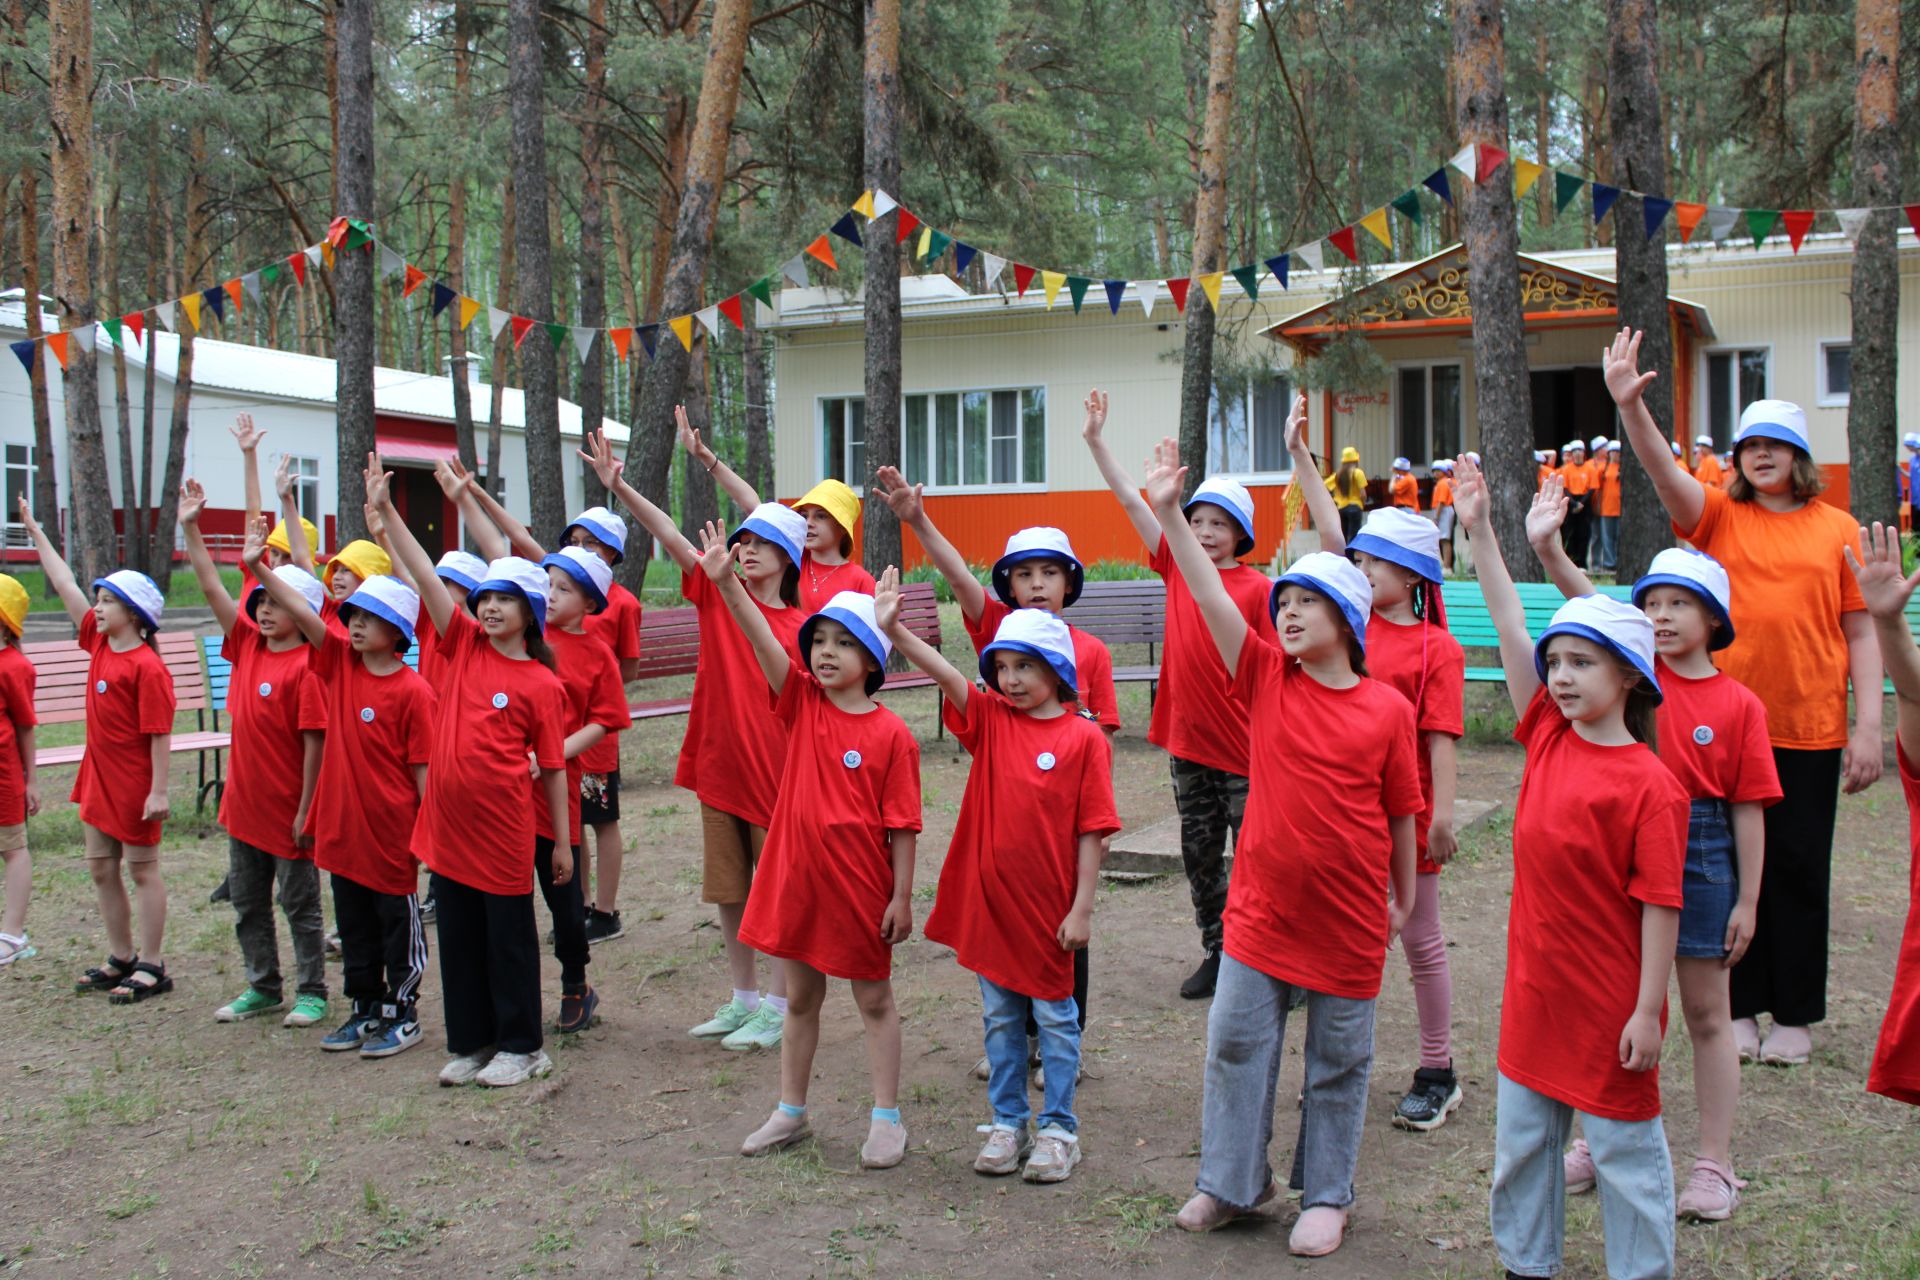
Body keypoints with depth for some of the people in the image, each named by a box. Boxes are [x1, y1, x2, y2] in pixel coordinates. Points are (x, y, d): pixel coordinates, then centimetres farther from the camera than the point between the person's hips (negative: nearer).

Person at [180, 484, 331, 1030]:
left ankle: (311, 991, 17)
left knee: (300, 903, 5)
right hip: (244, 800, 8)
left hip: (288, 807, -8)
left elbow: (315, 743, -18)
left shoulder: (307, 666, -17)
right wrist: (191, 527, -3)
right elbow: (213, 587, 4)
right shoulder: (247, 645, 3)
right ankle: (263, 987, 29)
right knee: (247, 901, 16)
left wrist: (305, 811, -18)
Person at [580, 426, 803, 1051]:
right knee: (729, 891, 14)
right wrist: (620, 487, -19)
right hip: (718, 768, 4)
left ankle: (777, 1006, 16)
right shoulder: (716, 597, 0)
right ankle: (742, 999, 29)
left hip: (777, 777, -4)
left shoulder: (802, 628, -6)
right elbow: (670, 536, -10)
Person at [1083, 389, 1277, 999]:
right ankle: (1216, 953, 27)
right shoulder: (1177, 568, 4)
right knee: (1200, 855, 14)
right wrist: (1096, 441, 2)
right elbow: (1131, 501, 3)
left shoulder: (1257, 588, -10)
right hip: (1187, 740, 5)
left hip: (1243, 747, -5)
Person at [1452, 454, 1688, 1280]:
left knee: (1624, 1147, 9)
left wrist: (1647, 1010, -15)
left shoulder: (1648, 785, -17)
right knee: (1522, 1137, 17)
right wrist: (1479, 531, -5)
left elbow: (1659, 904, -15)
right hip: (1535, 987, 6)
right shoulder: (1547, 739, 0)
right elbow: (1513, 632, -3)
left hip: (1608, 1004, -6)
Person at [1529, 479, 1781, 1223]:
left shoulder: (1738, 705, -5)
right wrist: (1548, 550, -33)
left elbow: (1747, 809, -5)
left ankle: (1715, 1165, 19)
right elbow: (1589, 607, -17)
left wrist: (1747, 900, -5)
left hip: (1701, 855, -2)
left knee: (1707, 1013, 9)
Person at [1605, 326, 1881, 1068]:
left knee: (1798, 868, 7)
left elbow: (1861, 633, 3)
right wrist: (1630, 406, -34)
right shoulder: (1719, 515, 3)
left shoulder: (1837, 529, 3)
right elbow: (1664, 473, -16)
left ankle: (1795, 1014, 20)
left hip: (1810, 728, 0)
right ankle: (1740, 1006, 21)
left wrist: (1868, 727, -4)